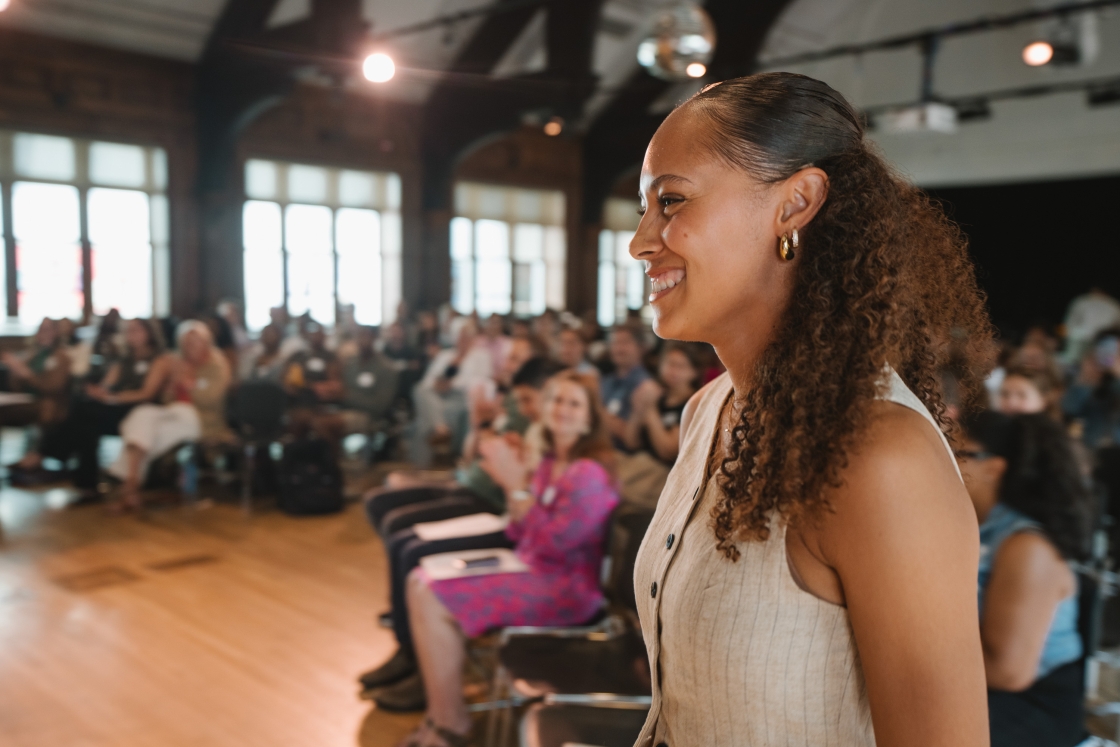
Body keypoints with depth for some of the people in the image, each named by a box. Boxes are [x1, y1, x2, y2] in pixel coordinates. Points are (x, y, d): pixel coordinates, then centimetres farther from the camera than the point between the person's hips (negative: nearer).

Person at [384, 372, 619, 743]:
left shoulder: (588, 474, -17)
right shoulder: (549, 465, 10)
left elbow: (551, 543, -22)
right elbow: (520, 536, 10)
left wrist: (517, 485, -20)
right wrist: (512, 484, -4)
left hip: (565, 590, -9)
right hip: (532, 571, 9)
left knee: (432, 601, -16)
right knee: (421, 583, 0)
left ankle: (450, 726, -1)